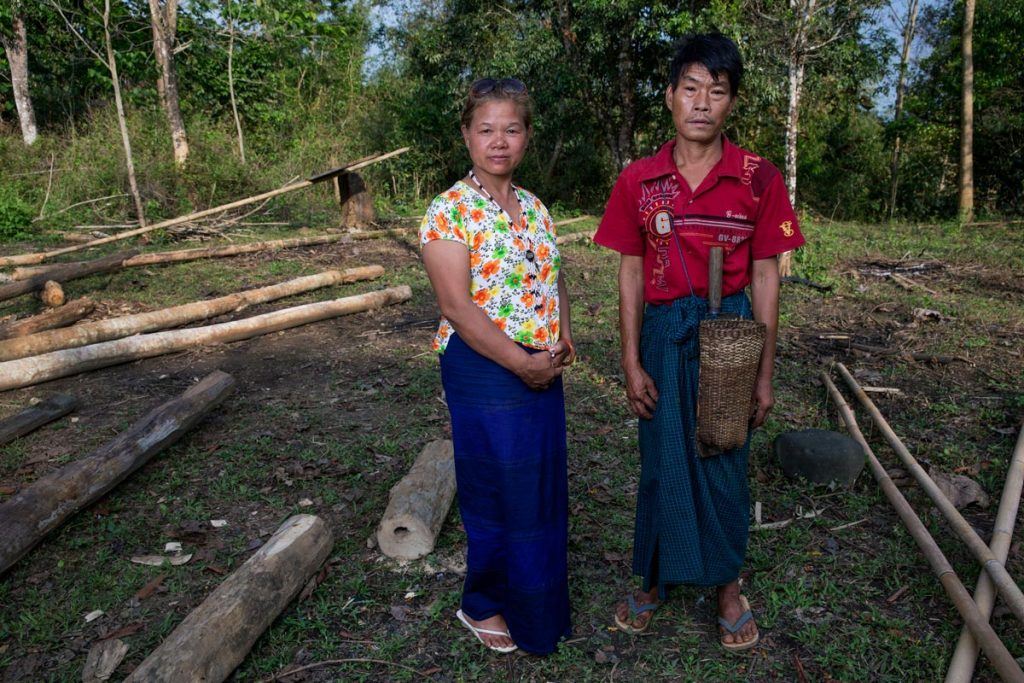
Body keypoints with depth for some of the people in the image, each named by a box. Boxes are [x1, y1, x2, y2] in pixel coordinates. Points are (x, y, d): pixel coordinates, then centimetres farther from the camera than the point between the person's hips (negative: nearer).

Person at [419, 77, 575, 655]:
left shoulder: (534, 208, 10)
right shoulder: (450, 211, -12)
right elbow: (457, 306, -20)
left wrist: (563, 334, -1)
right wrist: (521, 361, -22)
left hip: (542, 370, 7)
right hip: (485, 372, -7)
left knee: (542, 492, 18)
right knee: (500, 493, 6)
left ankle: (537, 601, 40)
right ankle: (484, 604, 32)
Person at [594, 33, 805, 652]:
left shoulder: (760, 179, -3)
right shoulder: (638, 181, -1)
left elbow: (765, 278, 0)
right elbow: (631, 274, 2)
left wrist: (765, 374, 0)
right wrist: (632, 363, -2)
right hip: (663, 333, 1)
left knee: (725, 462, 10)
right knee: (663, 460, 12)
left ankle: (728, 583, 32)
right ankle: (657, 578, 32)